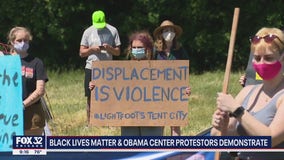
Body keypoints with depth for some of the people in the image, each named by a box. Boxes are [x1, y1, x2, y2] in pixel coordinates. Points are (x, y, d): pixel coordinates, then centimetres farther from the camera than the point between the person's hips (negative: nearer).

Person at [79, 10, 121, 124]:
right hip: (91, 68, 1)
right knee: (90, 97, 2)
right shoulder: (88, 32, 6)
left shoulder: (112, 31, 3)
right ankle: (89, 122, 8)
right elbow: (81, 53, 6)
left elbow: (118, 52, 5)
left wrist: (109, 48, -15)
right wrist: (92, 49, -12)